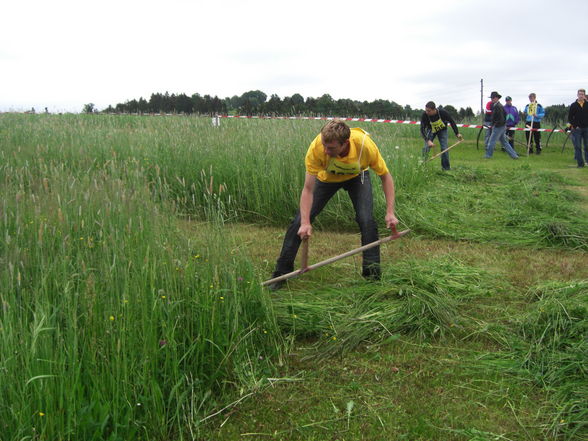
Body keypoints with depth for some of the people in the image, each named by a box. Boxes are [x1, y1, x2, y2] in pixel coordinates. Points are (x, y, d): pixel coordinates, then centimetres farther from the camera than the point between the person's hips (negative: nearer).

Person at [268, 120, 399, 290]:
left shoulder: (365, 145, -39)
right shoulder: (316, 148, -39)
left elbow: (385, 176, -22)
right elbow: (308, 189, -32)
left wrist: (390, 212, -26)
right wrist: (305, 223, -41)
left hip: (357, 176, 0)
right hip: (326, 177, 0)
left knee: (367, 221, -20)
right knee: (300, 221, -7)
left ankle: (372, 275, -4)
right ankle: (281, 273, 7)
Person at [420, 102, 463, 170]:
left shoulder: (442, 112, -33)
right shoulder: (424, 115, -32)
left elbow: (451, 121, -14)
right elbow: (422, 129, -29)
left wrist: (457, 133, -12)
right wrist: (428, 140, -43)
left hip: (442, 130, -1)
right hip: (431, 130, 1)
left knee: (444, 148, -9)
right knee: (426, 147, -12)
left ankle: (446, 168, 1)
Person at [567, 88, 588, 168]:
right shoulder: (573, 105, 4)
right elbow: (570, 117, 6)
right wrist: (570, 125, -7)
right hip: (577, 129, 0)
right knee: (577, 147, -1)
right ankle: (580, 163, 3)